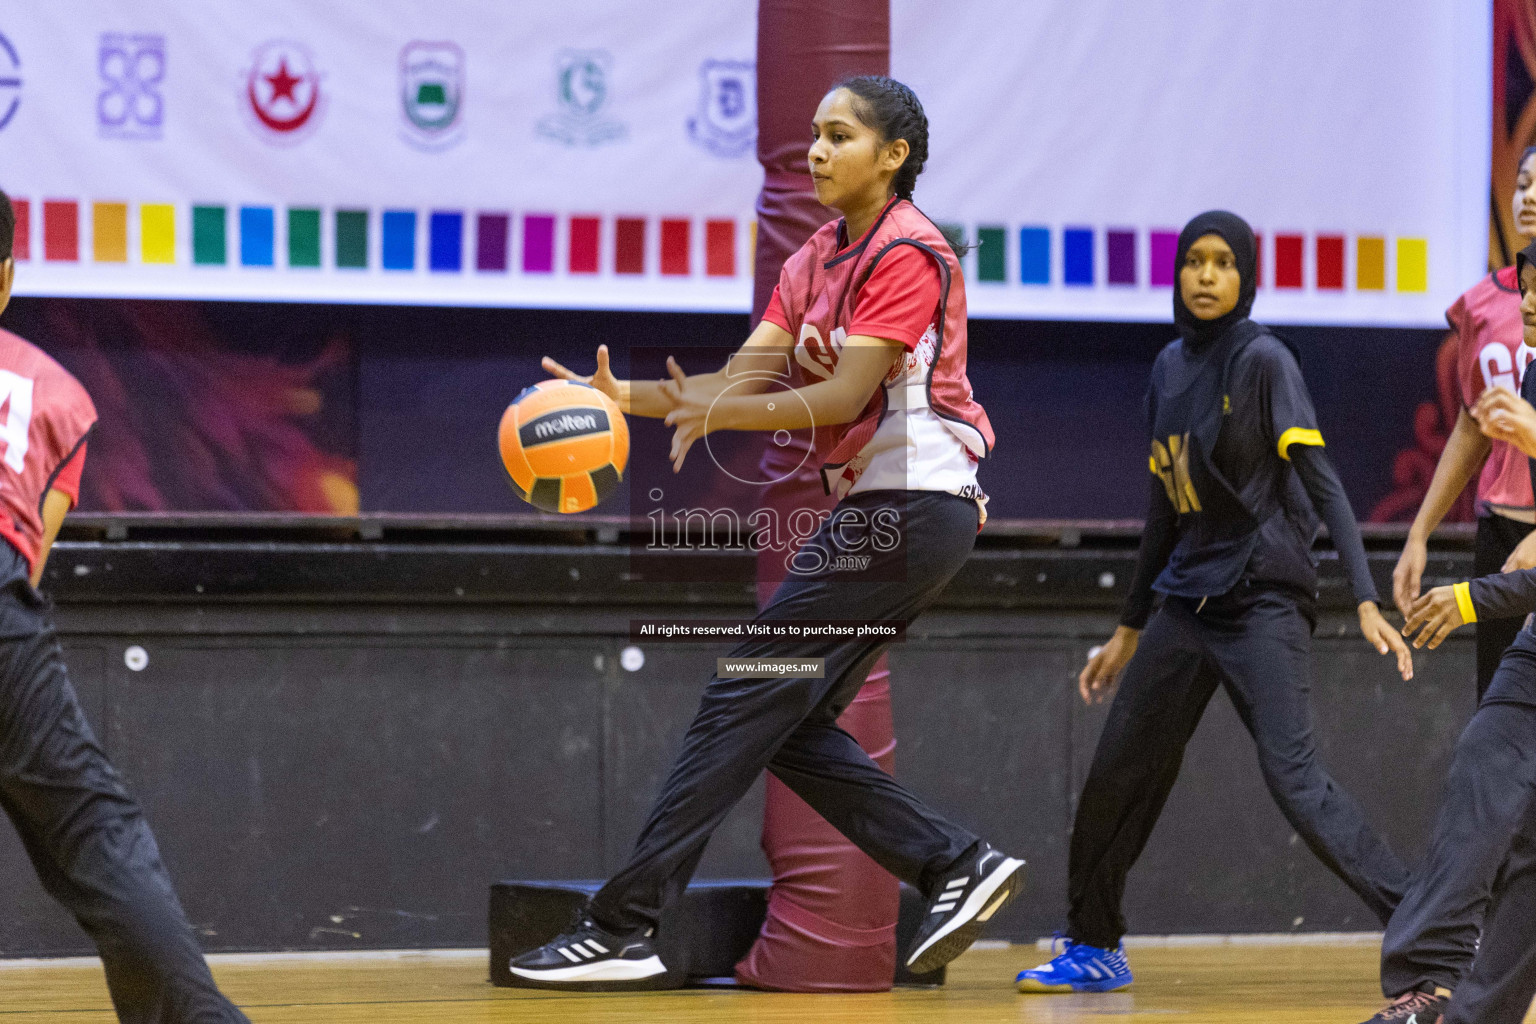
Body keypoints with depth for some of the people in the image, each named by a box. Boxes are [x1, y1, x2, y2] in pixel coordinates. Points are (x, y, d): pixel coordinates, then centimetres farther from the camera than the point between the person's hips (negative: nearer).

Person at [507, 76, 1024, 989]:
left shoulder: (907, 254, -13)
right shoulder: (817, 260, 15)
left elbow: (844, 396, -20)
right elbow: (746, 375, 6)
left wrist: (719, 412, -32)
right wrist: (628, 394, -9)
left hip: (910, 507, -9)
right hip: (881, 510, 9)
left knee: (744, 701, -11)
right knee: (791, 727, 6)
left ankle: (625, 930, -11)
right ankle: (959, 864, 9)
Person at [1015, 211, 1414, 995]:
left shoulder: (1263, 361, -8)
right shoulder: (1169, 369, 11)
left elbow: (1320, 484, -14)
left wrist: (1366, 601, -23)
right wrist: (1130, 628, 22)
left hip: (1263, 601, -7)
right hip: (1187, 601, 7)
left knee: (1294, 780, -19)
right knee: (1116, 776, 10)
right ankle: (1094, 949, 28)